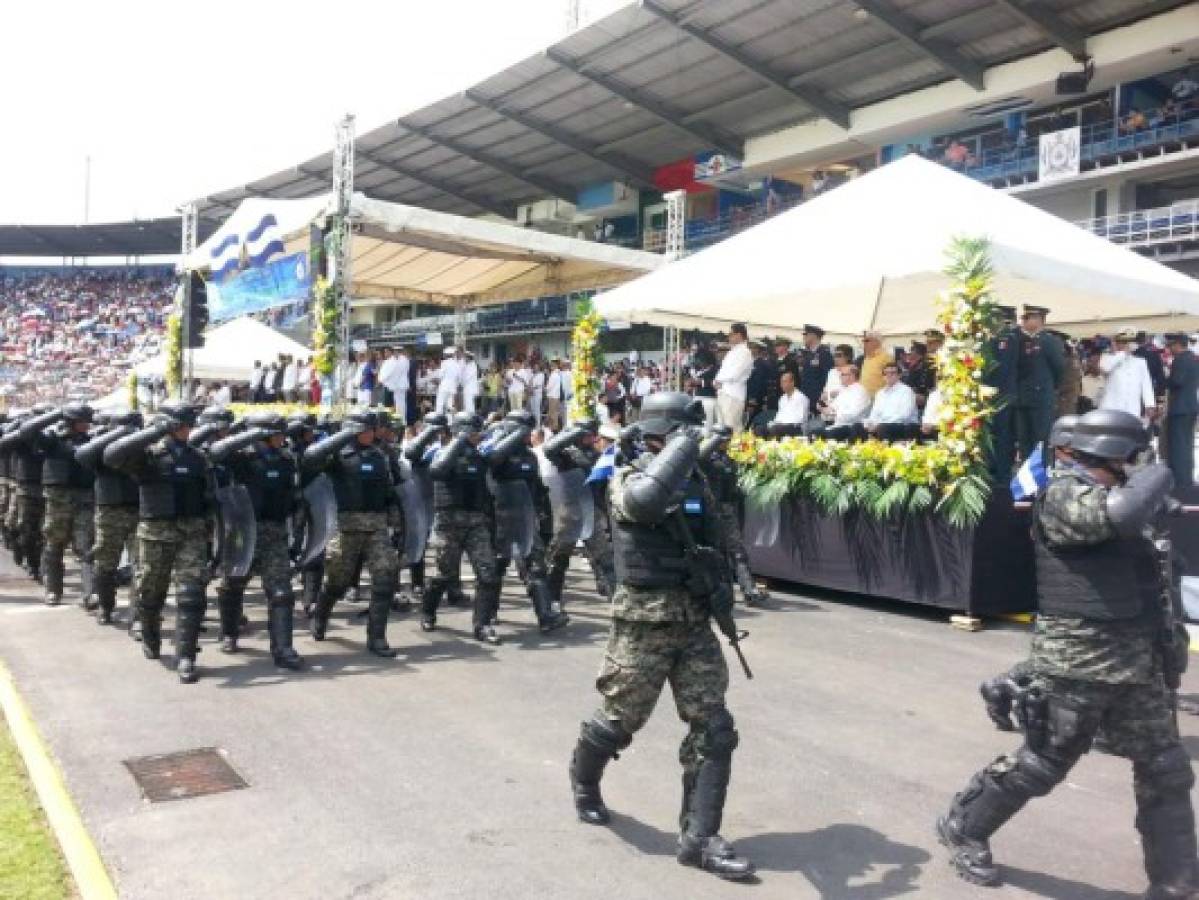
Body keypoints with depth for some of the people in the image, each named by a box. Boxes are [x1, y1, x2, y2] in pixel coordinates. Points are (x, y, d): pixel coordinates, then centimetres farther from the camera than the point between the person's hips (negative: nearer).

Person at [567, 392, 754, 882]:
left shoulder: (695, 479, 9)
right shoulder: (628, 478, -10)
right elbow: (645, 501, -37)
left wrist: (722, 577, 5)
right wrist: (685, 443, -28)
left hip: (695, 620, 6)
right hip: (643, 621, -6)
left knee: (714, 728, 1)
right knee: (619, 722, 9)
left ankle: (699, 838, 11)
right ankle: (583, 780, 41)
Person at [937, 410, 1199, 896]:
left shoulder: (1101, 492, 13)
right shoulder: (1064, 495, -15)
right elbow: (1124, 513, -34)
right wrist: (1156, 474, -13)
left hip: (1135, 662, 9)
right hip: (1078, 664, -8)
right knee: (1039, 764, 4)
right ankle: (962, 829, 24)